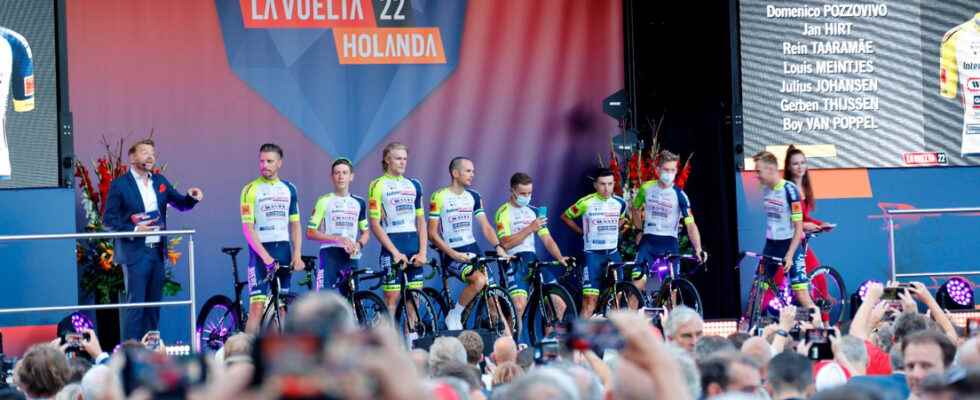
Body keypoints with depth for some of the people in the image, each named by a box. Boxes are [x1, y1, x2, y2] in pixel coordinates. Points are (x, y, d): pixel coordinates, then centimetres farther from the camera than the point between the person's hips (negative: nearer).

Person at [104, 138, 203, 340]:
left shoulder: (159, 181, 15)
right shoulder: (120, 185, -3)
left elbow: (180, 203, 19)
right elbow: (110, 219, -6)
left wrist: (192, 197, -3)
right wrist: (134, 230, -18)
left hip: (157, 251, 6)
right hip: (135, 252, -6)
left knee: (154, 304, 8)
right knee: (136, 304, -8)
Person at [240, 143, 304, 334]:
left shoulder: (289, 189, 11)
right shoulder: (251, 189, -3)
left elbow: (295, 225, 12)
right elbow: (248, 228, -8)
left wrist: (297, 254, -1)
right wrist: (266, 256, -17)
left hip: (283, 249, 4)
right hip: (261, 251, -4)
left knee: (282, 307, 4)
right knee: (257, 306, -12)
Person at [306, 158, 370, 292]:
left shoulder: (359, 203, 13)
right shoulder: (324, 201, 1)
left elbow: (365, 232, 21)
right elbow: (310, 233, -4)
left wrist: (359, 244, -3)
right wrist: (337, 239, -15)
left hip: (350, 257, 4)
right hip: (329, 255, -4)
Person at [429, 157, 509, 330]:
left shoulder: (473, 196, 11)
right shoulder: (440, 197, -7)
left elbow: (485, 226, 7)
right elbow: (432, 233, -9)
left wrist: (498, 246, -11)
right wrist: (453, 254, -19)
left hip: (472, 250, 6)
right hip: (452, 253, -6)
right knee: (479, 280, -29)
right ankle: (454, 317, -12)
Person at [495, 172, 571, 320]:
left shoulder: (534, 212, 18)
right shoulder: (504, 212, -1)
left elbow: (547, 240, 14)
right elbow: (505, 243, -13)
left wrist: (560, 257, -4)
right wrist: (530, 228, -18)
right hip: (514, 262, -6)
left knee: (560, 305, -5)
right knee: (519, 306, -27)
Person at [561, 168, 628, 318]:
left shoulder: (620, 203, 4)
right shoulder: (586, 203, -8)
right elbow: (565, 216, 6)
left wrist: (610, 231, 11)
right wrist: (582, 232, 4)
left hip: (613, 253, 4)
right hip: (593, 254, -4)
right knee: (590, 298, -11)